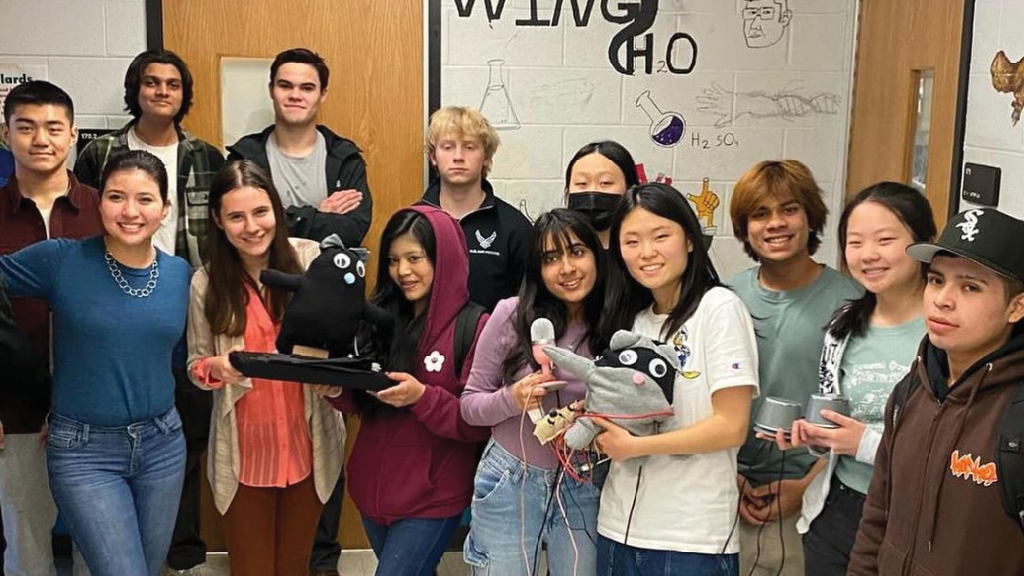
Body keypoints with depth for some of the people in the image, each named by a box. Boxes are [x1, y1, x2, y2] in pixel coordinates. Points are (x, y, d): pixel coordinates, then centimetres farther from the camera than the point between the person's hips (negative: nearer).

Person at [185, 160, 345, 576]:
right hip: (244, 450, 0)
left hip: (308, 443, 0)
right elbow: (196, 366, 3)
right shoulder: (206, 283, -6)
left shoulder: (311, 259, -9)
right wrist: (216, 367, -19)